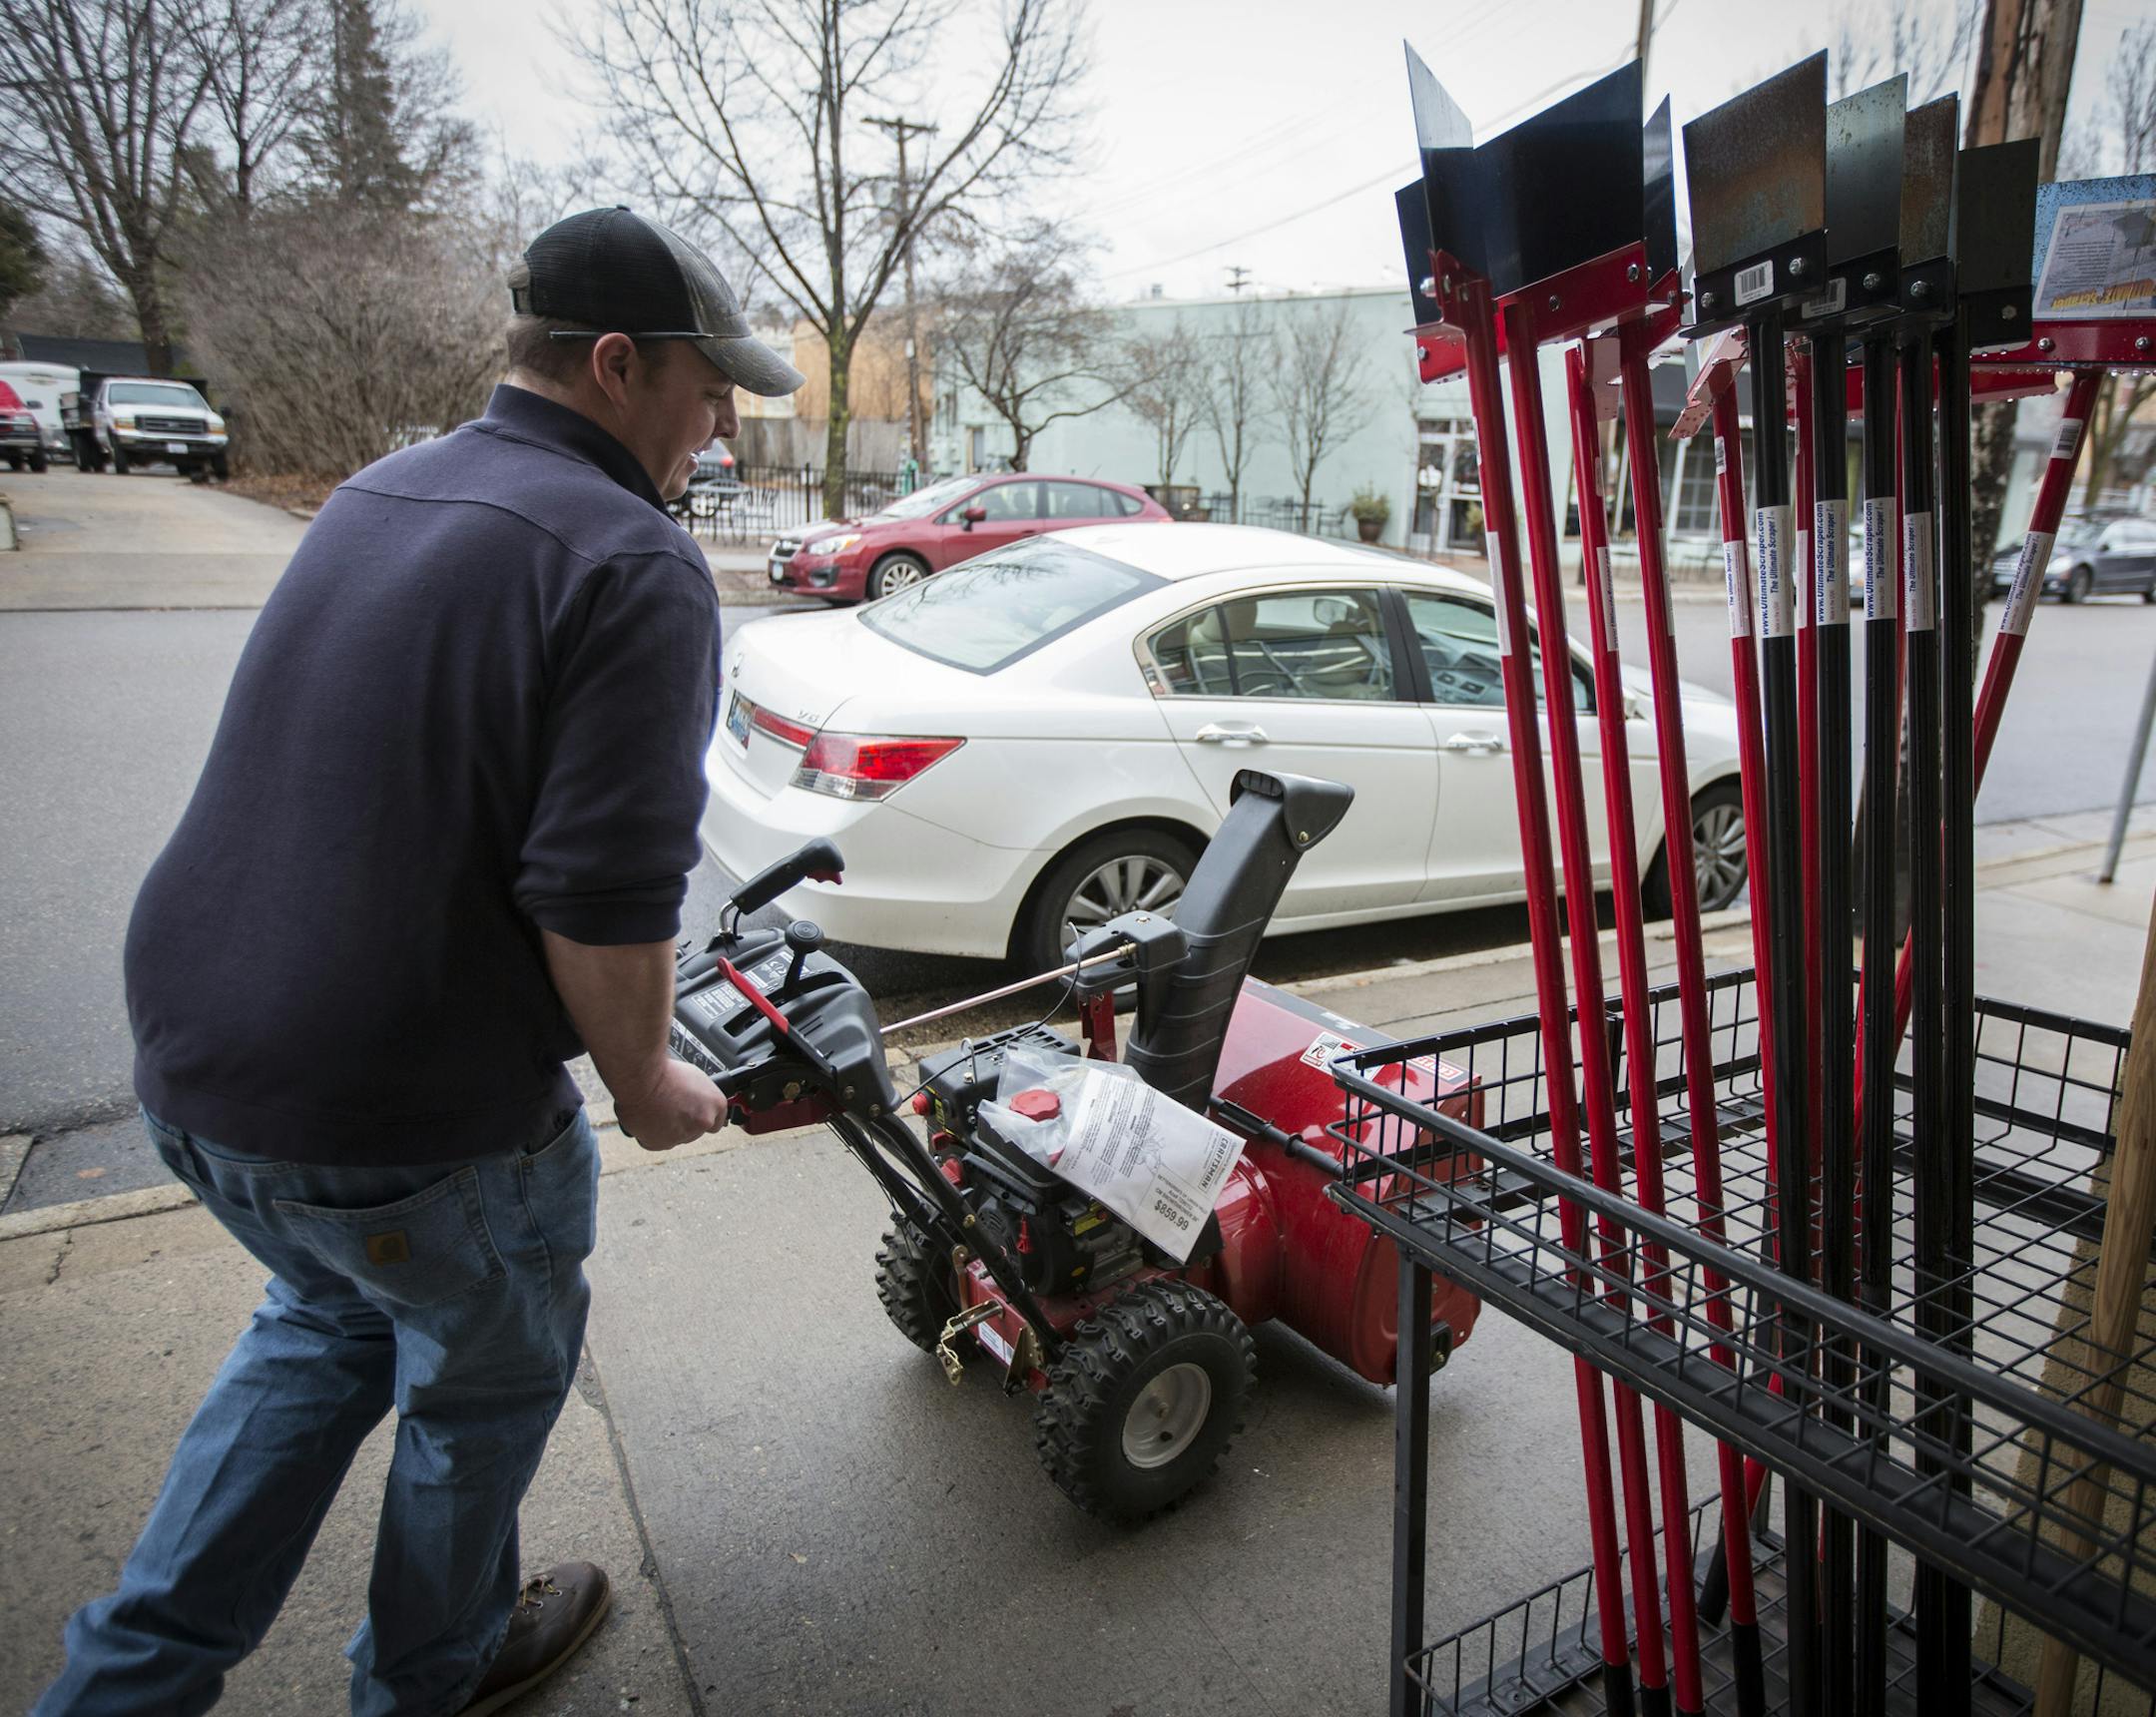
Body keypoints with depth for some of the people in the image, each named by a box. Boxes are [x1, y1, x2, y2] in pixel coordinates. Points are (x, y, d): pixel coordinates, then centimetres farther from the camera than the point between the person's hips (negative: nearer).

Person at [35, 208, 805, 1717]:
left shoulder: (376, 498, 9)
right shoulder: (635, 563, -19)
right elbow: (602, 899, -26)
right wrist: (645, 1080, -7)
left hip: (189, 1055, 8)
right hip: (411, 1115, -7)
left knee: (332, 1321, 33)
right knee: (487, 1377, 21)